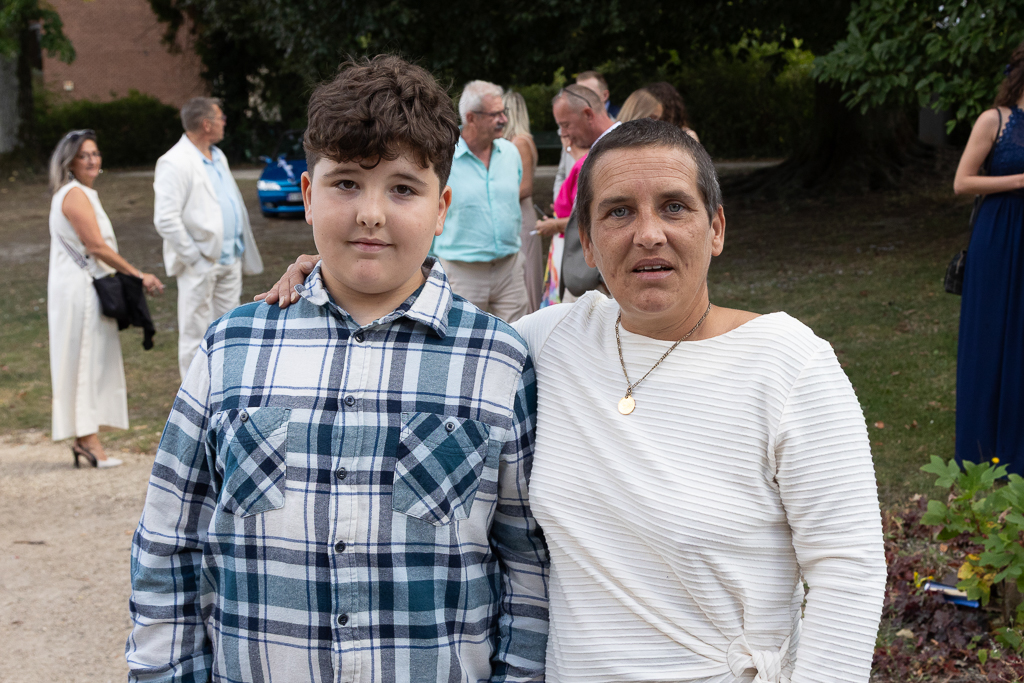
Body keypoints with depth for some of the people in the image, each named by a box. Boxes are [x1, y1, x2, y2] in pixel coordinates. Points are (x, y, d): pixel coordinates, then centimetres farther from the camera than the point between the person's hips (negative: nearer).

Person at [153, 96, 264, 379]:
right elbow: (166, 220, -19)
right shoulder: (175, 163, -14)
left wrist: (242, 252, 13)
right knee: (196, 335, 0)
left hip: (230, 259, 8)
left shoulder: (218, 156, 15)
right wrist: (195, 258, -18)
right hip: (201, 265, -8)